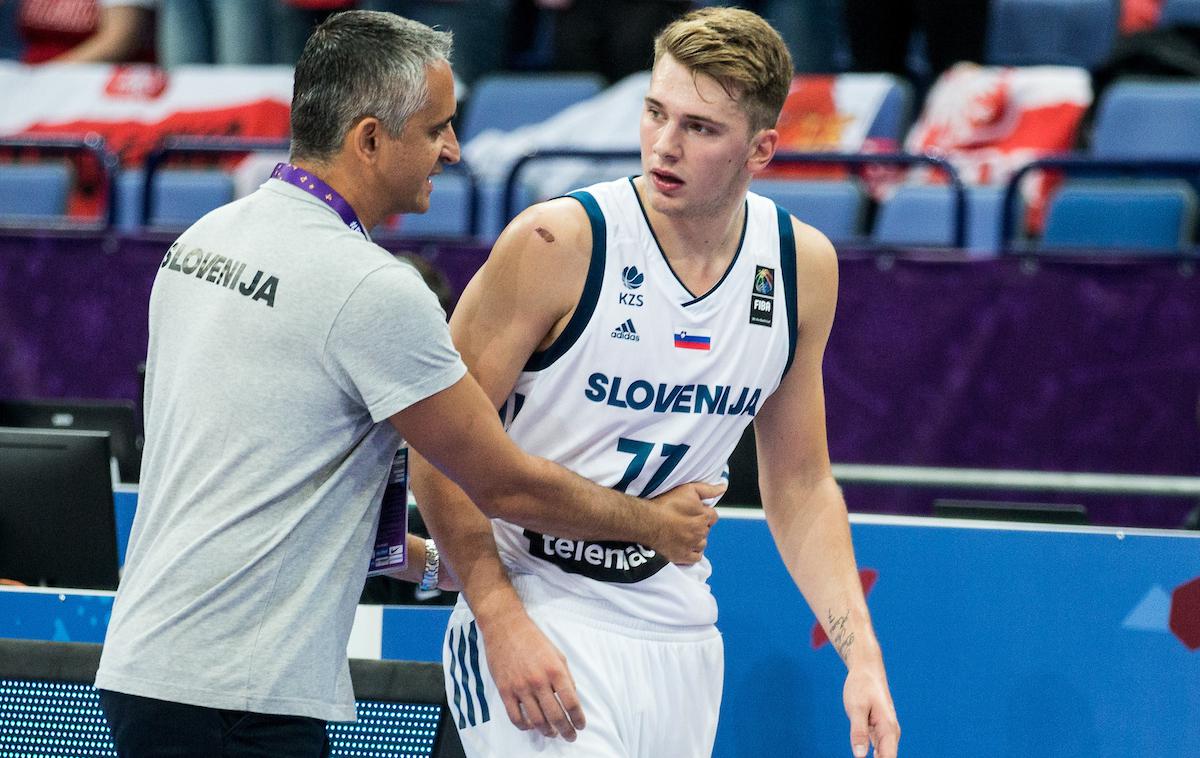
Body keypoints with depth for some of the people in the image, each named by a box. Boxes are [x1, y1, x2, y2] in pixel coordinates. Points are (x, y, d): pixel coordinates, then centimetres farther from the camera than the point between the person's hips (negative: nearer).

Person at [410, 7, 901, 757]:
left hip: (679, 635, 5)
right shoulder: (558, 242, -15)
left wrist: (860, 652, 0)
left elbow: (800, 485, 11)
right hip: (538, 624, -5)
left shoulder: (803, 265, 1)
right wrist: (503, 622, -19)